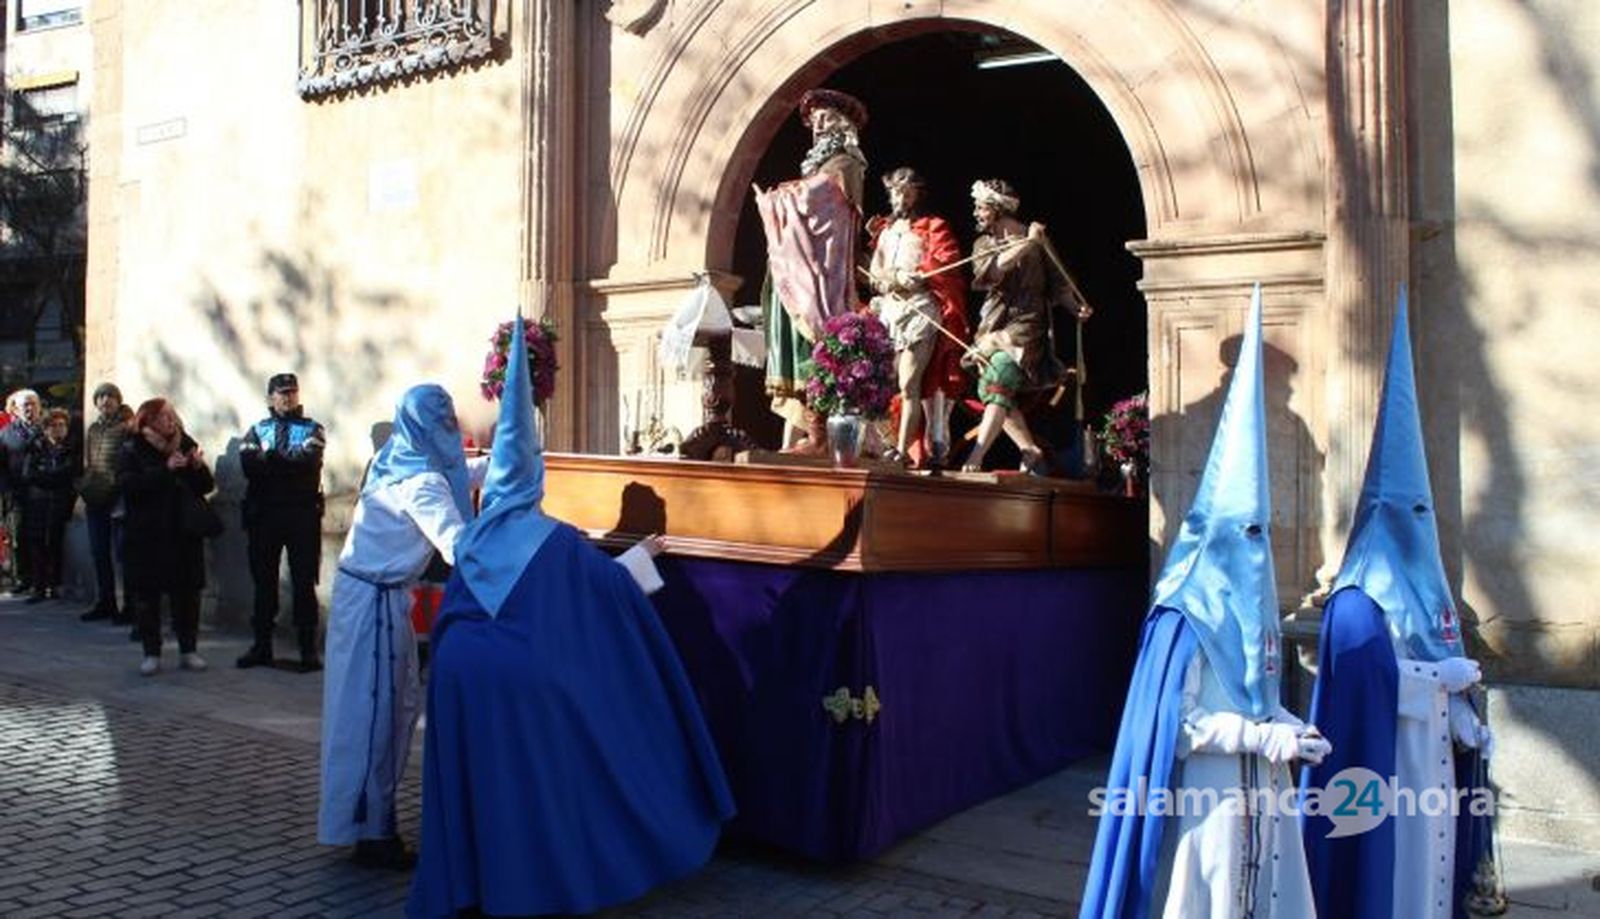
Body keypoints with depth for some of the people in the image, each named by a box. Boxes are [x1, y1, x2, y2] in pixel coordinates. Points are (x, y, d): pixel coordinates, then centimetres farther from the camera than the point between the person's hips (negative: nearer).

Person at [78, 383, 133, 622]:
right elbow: (86, 462, 23)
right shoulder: (92, 429, 16)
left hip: (118, 500, -7)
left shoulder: (128, 427, -6)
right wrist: (84, 486, 9)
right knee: (99, 553, 12)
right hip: (95, 500, 7)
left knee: (122, 553, -6)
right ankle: (104, 603, 21)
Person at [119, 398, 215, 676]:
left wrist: (199, 468, -13)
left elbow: (206, 487, 6)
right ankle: (152, 653, 14)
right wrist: (165, 470, -24)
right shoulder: (133, 450, -2)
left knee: (187, 591, 4)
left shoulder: (186, 444, 6)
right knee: (146, 594, 3)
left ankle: (188, 650, 14)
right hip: (146, 535, -2)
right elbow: (126, 483, -18)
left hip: (183, 533, 2)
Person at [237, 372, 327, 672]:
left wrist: (270, 458, -9)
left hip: (302, 514, -3)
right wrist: (288, 463, -14)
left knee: (304, 582, -1)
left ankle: (308, 649, 3)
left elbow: (308, 461, -14)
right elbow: (248, 463, -6)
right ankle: (262, 645, 21)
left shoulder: (311, 429, 7)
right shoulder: (257, 430, 13)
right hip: (263, 513, 3)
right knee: (263, 580, 10)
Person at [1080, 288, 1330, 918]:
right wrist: (1264, 739, -21)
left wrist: (1292, 728, -4)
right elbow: (1177, 722, -20)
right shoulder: (1186, 619, -17)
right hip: (1209, 791, -8)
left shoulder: (1251, 607, 8)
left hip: (1261, 788, 8)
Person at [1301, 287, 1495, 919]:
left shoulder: (1424, 586, 10)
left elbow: (1447, 677, 13)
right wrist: (1447, 676, -14)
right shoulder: (1358, 602, -15)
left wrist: (1467, 723, -1)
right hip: (1381, 774, -8)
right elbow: (1370, 679, -26)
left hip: (1432, 767, 8)